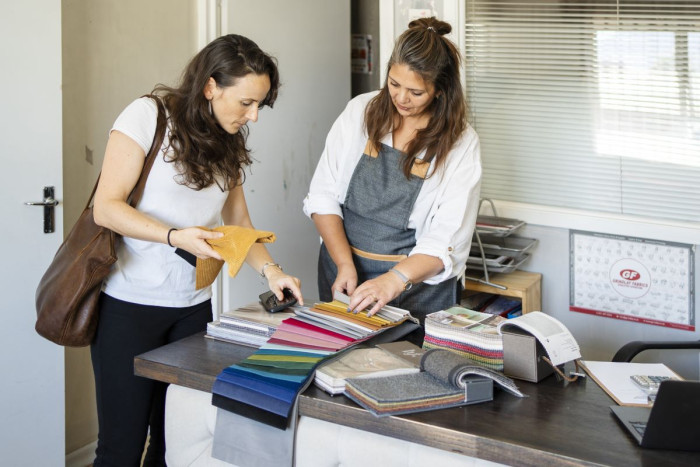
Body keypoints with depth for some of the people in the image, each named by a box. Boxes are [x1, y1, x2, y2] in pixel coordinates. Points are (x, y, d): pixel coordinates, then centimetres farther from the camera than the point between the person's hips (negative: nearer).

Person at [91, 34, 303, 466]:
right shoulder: (148, 115, -10)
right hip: (131, 303, -6)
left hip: (194, 304, 6)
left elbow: (237, 218, 14)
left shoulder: (229, 140, 10)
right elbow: (106, 207, -13)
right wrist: (176, 236, -26)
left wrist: (269, 269, -1)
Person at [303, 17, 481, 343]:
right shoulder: (360, 112, -1)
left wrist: (396, 280, -29)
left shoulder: (460, 143, -9)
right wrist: (345, 264, -16)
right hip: (342, 275, 3)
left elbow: (446, 241, -14)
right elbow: (323, 195, -3)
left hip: (417, 282, -3)